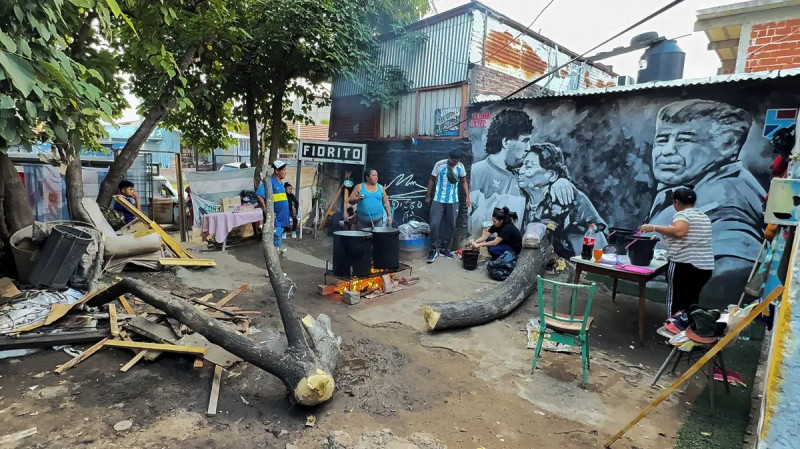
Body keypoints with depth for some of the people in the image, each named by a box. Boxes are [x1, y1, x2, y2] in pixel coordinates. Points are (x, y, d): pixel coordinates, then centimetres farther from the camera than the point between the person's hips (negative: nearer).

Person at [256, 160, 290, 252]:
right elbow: (259, 195, -25)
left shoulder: (280, 183, 13)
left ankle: (279, 248, 30)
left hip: (281, 216, 9)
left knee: (280, 232, 17)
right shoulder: (270, 182, -15)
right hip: (274, 217, -9)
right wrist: (266, 211, -23)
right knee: (275, 234, -4)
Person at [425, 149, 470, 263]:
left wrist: (467, 197, 0)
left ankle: (445, 248, 21)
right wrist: (428, 196, 5)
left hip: (453, 201, 3)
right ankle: (434, 249, 5)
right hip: (438, 200, -3)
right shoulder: (439, 165, -12)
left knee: (451, 225, 7)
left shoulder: (461, 167, -5)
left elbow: (464, 182, 7)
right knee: (434, 224, -8)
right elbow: (432, 180, 0)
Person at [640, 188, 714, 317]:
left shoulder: (683, 214, -8)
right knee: (691, 301, 16)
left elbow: (678, 231, -29)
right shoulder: (705, 217, 17)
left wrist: (654, 228, -24)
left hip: (684, 265, -8)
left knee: (676, 301, -1)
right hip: (705, 267, 8)